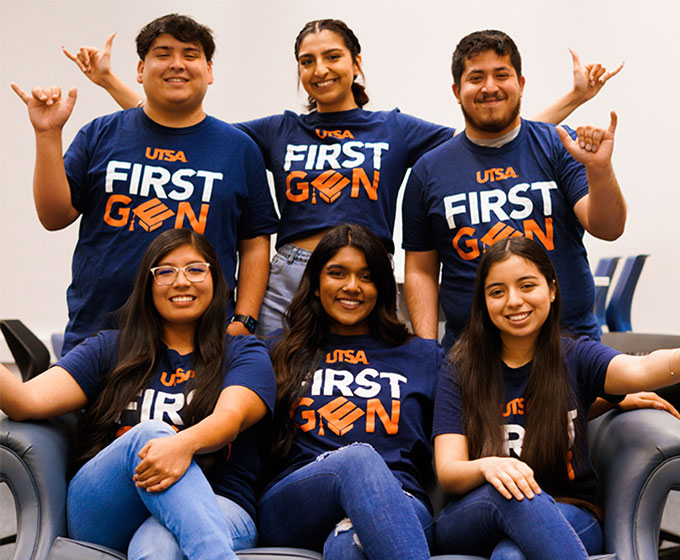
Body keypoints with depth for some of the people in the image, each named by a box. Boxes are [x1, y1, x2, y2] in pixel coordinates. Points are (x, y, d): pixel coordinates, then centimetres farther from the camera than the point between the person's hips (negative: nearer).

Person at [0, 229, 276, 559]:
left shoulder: (245, 354, 13)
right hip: (103, 515, 3)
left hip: (210, 509, -2)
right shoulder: (109, 349, 19)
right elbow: (28, 402, 5)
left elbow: (230, 418, -10)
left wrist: (184, 444, -34)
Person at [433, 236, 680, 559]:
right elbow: (447, 474, -7)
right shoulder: (460, 373, 3)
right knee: (510, 493, -34)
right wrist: (486, 466, -32)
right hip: (471, 520, 2)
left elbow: (639, 371, -21)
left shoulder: (576, 357, 3)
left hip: (568, 519, -1)